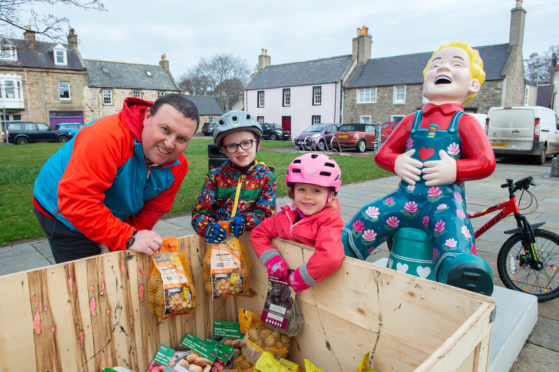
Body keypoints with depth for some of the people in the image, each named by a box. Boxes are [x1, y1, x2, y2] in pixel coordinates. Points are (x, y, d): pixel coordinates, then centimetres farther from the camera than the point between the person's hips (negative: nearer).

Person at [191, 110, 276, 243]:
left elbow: (266, 213, 0)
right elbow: (201, 210, 3)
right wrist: (207, 226, -21)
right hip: (219, 238, 1)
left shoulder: (266, 177, 4)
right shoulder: (215, 175, 6)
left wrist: (246, 221, -21)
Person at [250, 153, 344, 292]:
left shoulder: (328, 222, -15)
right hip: (285, 276, 3)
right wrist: (271, 259, -5)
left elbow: (331, 258, -32)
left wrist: (300, 278, -24)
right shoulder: (286, 215, 3)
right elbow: (259, 233, 10)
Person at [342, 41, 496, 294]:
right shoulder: (412, 121, 16)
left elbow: (486, 162, -2)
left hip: (445, 198, -2)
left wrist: (455, 169, -17)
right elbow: (383, 153, 17)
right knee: (366, 219, -11)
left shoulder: (465, 122, 6)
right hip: (407, 195, 3)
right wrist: (397, 163, -4)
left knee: (453, 232, -32)